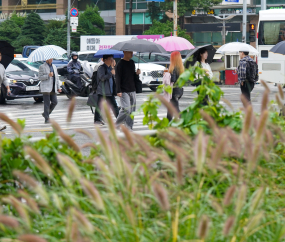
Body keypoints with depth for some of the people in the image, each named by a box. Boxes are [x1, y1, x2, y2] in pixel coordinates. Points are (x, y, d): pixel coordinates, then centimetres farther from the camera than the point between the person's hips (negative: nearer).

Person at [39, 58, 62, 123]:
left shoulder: (54, 67, 17)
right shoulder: (42, 67, -2)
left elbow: (57, 78, 18)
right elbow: (40, 77, -8)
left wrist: (58, 87, 12)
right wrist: (48, 75, -22)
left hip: (53, 89, 6)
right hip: (46, 88, -6)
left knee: (54, 102, -4)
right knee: (47, 103, -8)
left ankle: (45, 113, 15)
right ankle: (47, 119, -5)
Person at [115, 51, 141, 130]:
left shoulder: (132, 62, 14)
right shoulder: (120, 64, -7)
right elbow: (117, 78, -10)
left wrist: (137, 73, -2)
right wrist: (118, 91, -16)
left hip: (132, 90, 7)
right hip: (124, 91, -7)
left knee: (132, 110, 3)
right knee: (126, 109, -14)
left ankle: (129, 127, 9)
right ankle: (116, 124, 5)